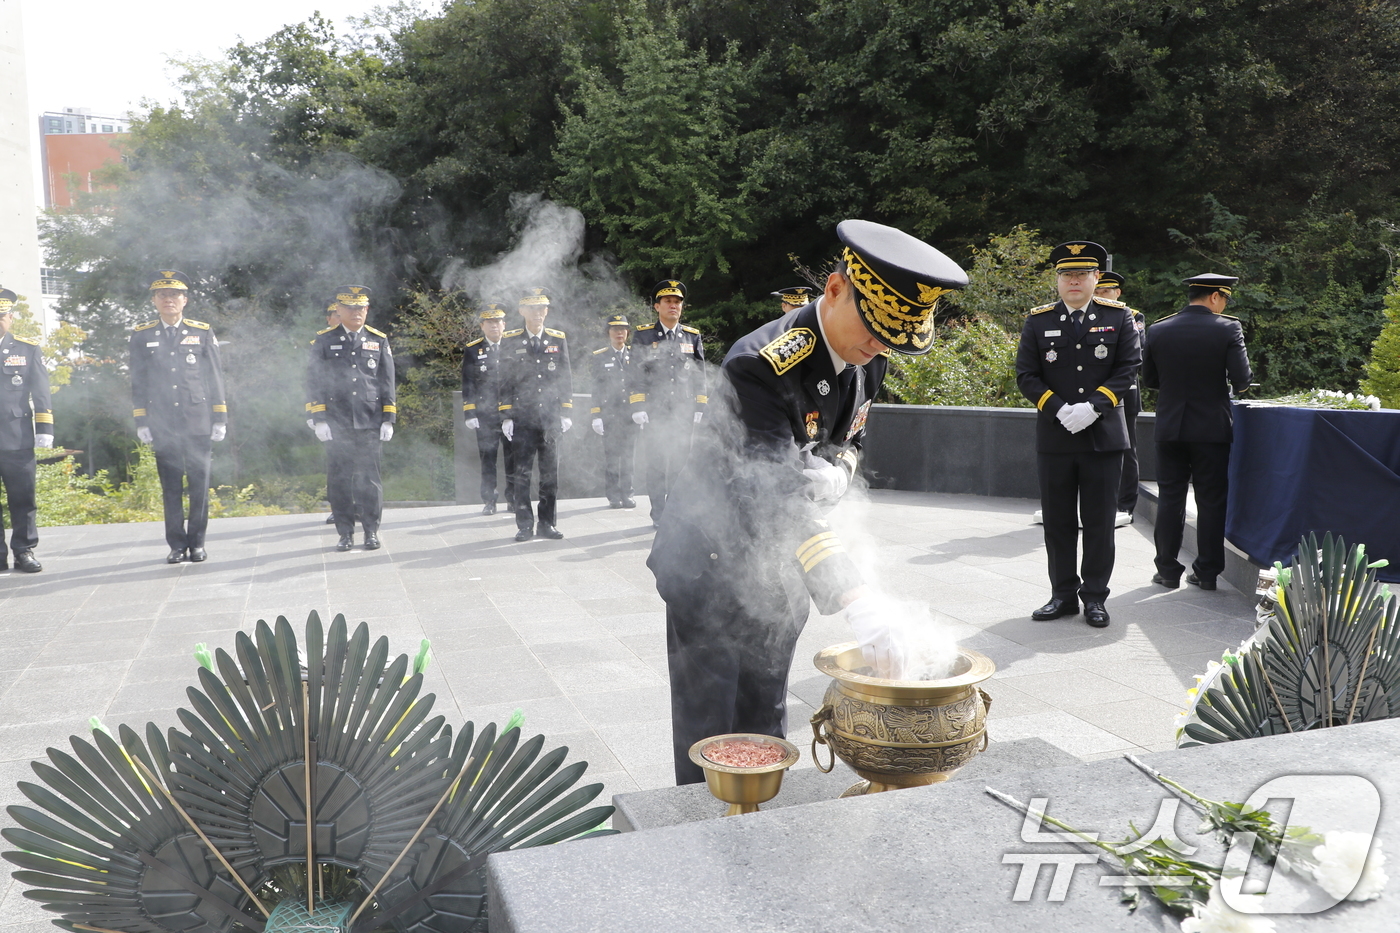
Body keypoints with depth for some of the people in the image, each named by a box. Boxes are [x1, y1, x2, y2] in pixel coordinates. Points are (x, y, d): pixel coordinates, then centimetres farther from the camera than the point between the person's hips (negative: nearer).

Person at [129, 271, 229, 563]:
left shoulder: (203, 333, 6)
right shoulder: (142, 336, 8)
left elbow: (215, 378, 6)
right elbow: (138, 382, 9)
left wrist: (220, 419, 1)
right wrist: (141, 422, 3)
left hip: (198, 423, 0)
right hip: (162, 426, 1)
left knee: (199, 483, 0)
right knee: (171, 486, 3)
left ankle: (197, 542, 10)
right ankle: (177, 544, 10)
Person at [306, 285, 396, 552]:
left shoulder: (379, 341, 10)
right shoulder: (324, 341, 6)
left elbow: (387, 382, 9)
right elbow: (314, 382, 3)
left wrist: (388, 420, 3)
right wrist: (319, 419, -4)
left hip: (370, 423, 0)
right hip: (336, 424, 0)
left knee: (369, 477, 0)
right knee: (339, 479, 2)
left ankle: (371, 530, 10)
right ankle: (345, 532, 11)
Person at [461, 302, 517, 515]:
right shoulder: (473, 350, 5)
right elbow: (467, 385, 4)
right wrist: (469, 414, -4)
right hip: (485, 415, -1)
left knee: (514, 458, 1)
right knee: (487, 459, 2)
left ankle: (513, 499, 12)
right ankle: (488, 502, 8)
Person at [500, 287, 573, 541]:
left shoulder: (558, 339, 8)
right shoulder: (510, 341, 4)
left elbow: (566, 377, 10)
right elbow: (505, 381, 4)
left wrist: (566, 413, 4)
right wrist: (506, 416, -2)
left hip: (551, 418, 2)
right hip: (523, 418, -1)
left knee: (550, 472, 4)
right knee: (522, 472, 0)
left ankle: (548, 523, 13)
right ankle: (525, 525, 8)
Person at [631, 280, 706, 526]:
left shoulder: (693, 337, 10)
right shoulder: (643, 335, 3)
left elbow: (700, 374, 11)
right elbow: (636, 372, 0)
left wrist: (700, 407, 4)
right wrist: (638, 407, -7)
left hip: (683, 412, 2)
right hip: (654, 411, -2)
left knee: (680, 463, 2)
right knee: (656, 464, -1)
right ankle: (658, 515, 7)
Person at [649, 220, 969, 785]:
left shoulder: (869, 358, -5)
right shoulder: (762, 364, -30)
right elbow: (779, 496, -38)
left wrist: (833, 473, -13)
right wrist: (853, 597, -45)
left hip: (780, 567, 7)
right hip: (713, 562, -6)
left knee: (765, 724, 17)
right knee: (710, 730, 4)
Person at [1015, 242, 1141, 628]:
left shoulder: (1119, 317, 5)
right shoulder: (1038, 321, 5)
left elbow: (1128, 367, -1)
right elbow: (1026, 375, 2)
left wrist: (1093, 407, -14)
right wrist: (1059, 410, -12)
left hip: (1104, 435, -1)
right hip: (1054, 437, 1)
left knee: (1099, 521, 4)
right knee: (1058, 521, 7)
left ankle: (1095, 596, 15)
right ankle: (1063, 594, 17)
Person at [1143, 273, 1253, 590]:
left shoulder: (1158, 330, 0)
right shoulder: (1228, 328, -8)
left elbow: (1149, 380, 6)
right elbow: (1242, 379, -12)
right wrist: (1228, 383, 9)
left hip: (1170, 427, 2)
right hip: (1212, 427, -2)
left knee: (1170, 498, 8)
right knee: (1211, 499, 7)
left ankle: (1167, 570, 11)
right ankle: (1207, 572, 12)